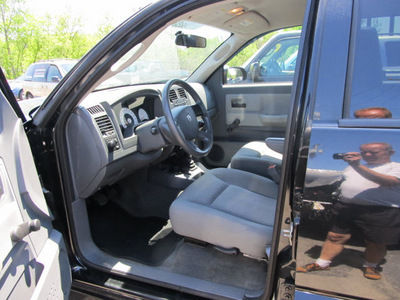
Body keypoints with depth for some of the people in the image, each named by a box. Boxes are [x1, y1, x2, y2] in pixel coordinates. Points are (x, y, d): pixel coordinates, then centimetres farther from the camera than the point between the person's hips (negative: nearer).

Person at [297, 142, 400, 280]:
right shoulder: (352, 167, 20)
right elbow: (343, 182, 33)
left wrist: (358, 166, -25)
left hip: (381, 212, -4)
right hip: (346, 207, 4)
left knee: (375, 243, 5)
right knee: (335, 236, 0)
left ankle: (370, 266, 31)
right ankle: (321, 264, 9)